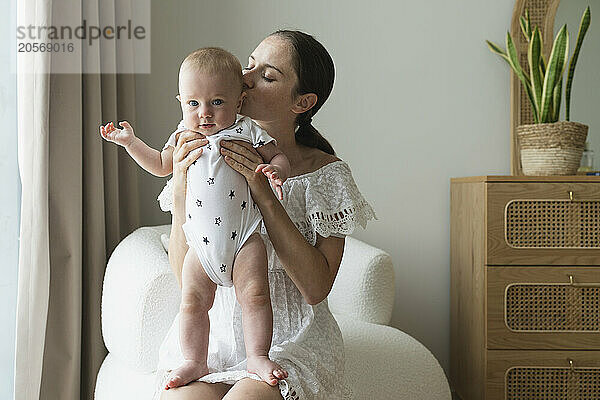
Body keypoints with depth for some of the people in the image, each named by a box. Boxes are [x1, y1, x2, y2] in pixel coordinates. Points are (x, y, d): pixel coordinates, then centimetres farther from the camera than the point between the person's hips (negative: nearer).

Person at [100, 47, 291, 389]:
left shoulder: (248, 131, -2)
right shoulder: (184, 136, 10)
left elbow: (280, 157, 2)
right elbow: (161, 165, 26)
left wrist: (275, 170, -22)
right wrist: (130, 142, 18)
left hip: (244, 236, -3)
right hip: (200, 243, 4)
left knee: (255, 294, -11)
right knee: (193, 300, 0)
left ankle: (258, 357, 1)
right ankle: (195, 361, 12)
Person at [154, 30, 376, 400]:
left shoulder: (326, 172, -4)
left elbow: (315, 288, -13)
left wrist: (264, 194, -19)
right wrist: (181, 191, -16)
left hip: (291, 340, -1)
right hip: (212, 331, 2)